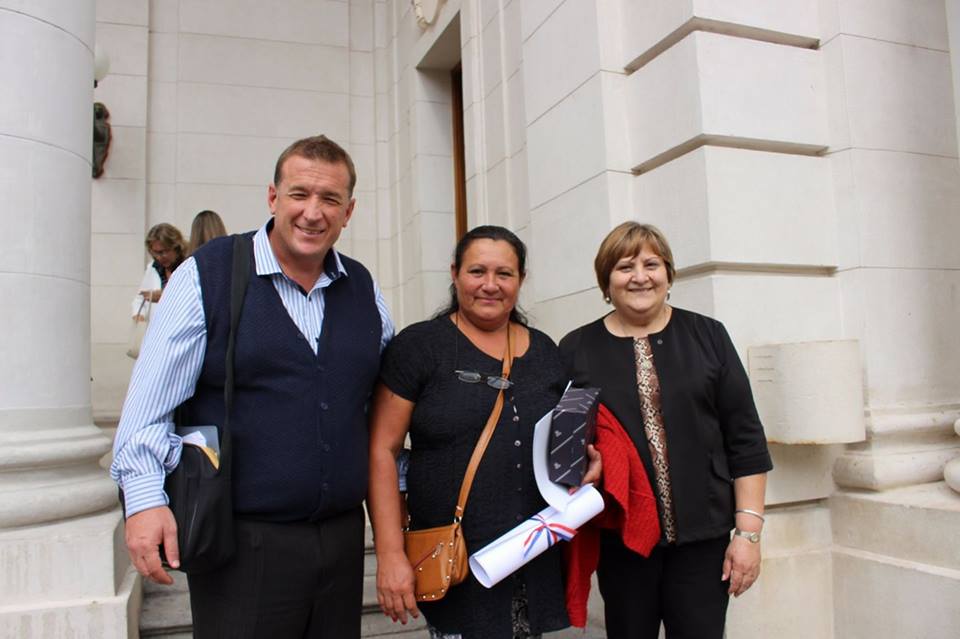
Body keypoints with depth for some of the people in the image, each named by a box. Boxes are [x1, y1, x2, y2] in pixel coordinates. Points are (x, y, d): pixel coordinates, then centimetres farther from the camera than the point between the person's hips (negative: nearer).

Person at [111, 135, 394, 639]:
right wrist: (145, 496, -17)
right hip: (241, 541, -4)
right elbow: (150, 401, -8)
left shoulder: (364, 289, 8)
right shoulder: (207, 275, -6)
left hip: (343, 536, 5)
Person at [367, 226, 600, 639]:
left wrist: (585, 458, -1)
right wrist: (390, 555, -12)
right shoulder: (419, 345, -5)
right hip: (452, 563, -4)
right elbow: (382, 451, -7)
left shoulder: (545, 351, 9)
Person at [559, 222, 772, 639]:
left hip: (703, 537, 0)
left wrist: (748, 530, -2)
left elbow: (745, 439, 2)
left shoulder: (707, 336, 3)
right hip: (620, 539, 0)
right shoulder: (576, 350, 2)